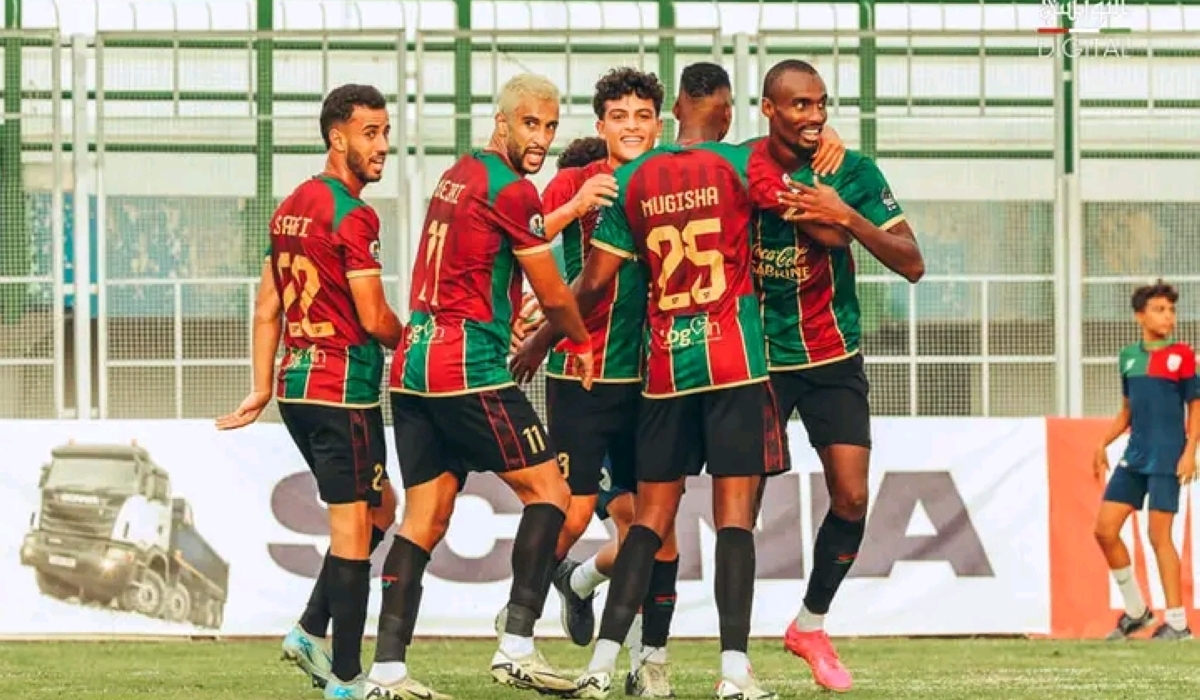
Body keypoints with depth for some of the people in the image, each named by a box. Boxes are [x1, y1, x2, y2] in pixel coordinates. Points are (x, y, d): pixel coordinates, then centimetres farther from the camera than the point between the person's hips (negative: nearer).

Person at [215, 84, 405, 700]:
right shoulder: (352, 215, -14)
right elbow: (375, 320, -15)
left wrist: (262, 390, 18)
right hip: (343, 386, -9)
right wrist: (408, 338, 6)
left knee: (378, 508, 21)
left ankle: (310, 631, 16)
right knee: (354, 525, -3)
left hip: (296, 383, 9)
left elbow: (266, 310, 16)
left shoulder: (292, 206, 13)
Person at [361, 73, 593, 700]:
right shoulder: (512, 191, -9)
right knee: (547, 491, 0)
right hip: (469, 369, -9)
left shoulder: (456, 176, 16)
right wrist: (581, 343, 15)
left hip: (413, 366, 9)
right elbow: (553, 297, -1)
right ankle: (517, 648, -7)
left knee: (426, 517, 8)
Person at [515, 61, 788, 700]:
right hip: (736, 358, -3)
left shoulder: (633, 179, 5)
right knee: (735, 513, -4)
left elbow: (593, 283, 6)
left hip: (664, 363, 3)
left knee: (651, 516, 8)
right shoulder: (738, 166, -4)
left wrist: (539, 341, 20)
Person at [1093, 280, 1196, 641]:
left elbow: (1195, 408, -3)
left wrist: (1190, 451, -14)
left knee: (1159, 536, -9)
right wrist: (1104, 444, 10)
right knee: (1105, 528, 1)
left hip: (1167, 461, -6)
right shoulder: (1129, 357, 11)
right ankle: (1136, 611, 15)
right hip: (1134, 458, 6)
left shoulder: (1181, 356, -4)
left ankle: (1177, 622, -1)